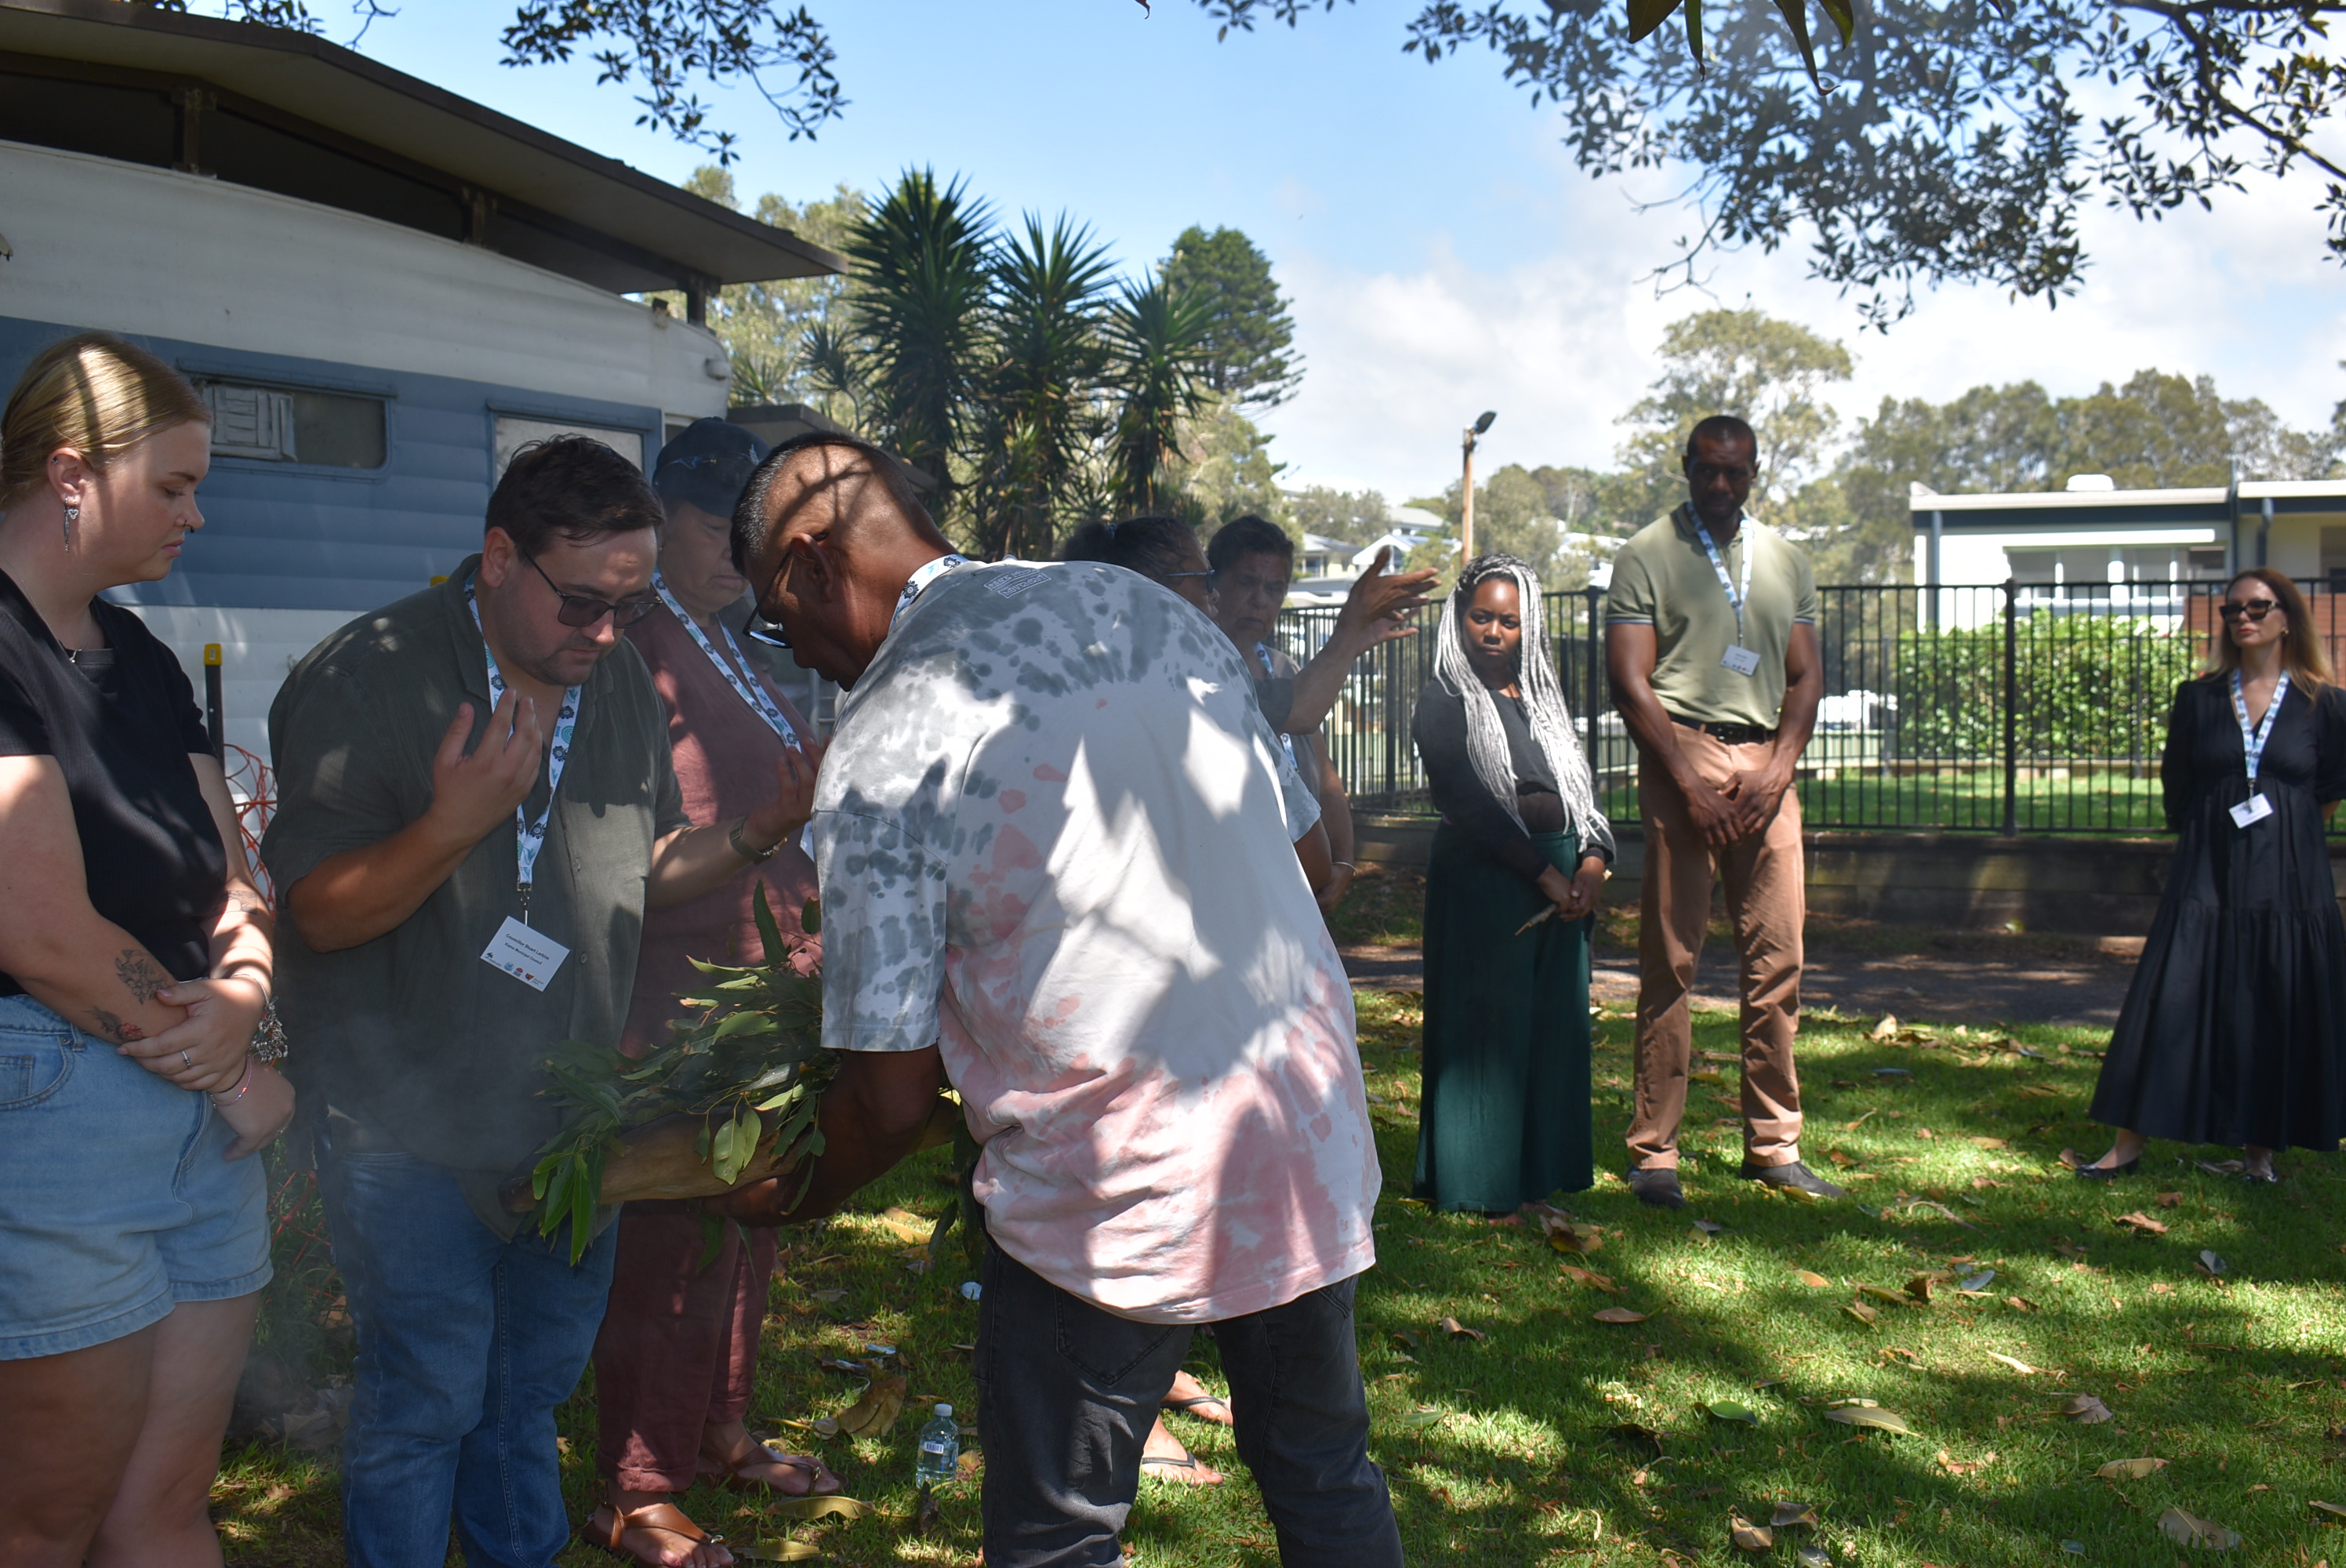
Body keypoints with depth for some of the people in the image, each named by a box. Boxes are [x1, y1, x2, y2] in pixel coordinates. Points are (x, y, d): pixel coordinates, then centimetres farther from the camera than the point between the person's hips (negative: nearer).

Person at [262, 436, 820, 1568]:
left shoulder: (622, 680, 3)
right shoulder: (367, 679, -16)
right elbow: (323, 912, -18)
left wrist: (757, 834, -9)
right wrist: (453, 824, -35)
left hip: (566, 1103, 6)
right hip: (409, 1117, -6)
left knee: (539, 1376, 20)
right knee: (427, 1396, 0)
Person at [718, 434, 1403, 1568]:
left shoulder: (879, 751, -14)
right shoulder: (1148, 606, 3)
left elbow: (892, 1097, -10)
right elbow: (1297, 840, 12)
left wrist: (804, 1198, 10)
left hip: (1116, 1204, -6)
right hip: (1313, 1137, 6)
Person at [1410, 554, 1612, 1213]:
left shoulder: (1540, 696, 17)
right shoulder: (1444, 701, -3)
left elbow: (1579, 781, 13)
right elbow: (1466, 801, -11)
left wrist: (1593, 860, -4)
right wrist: (1542, 872, -15)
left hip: (1560, 873, 6)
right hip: (1483, 876, -6)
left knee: (1556, 1021, 8)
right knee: (1488, 1022, -3)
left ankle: (1543, 1170, 19)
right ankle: (1481, 1182, 6)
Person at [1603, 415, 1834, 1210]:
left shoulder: (1785, 560, 17)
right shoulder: (1647, 554, 3)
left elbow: (1805, 675, 15)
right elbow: (1630, 681, -4)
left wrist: (1779, 766, -2)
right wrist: (1689, 783, -12)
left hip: (1765, 764, 4)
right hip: (1682, 754, -4)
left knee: (1778, 959, 2)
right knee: (1670, 960, -4)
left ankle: (1773, 1144, 12)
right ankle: (1653, 1152, 2)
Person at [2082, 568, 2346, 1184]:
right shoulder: (2197, 699, 5)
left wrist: (2280, 834, 11)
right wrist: (2210, 837, 13)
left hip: (2289, 882, 0)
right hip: (2209, 877, 0)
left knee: (2280, 1015, 3)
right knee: (2172, 1004, -2)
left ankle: (2261, 1150, 16)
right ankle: (2130, 1145, 1)